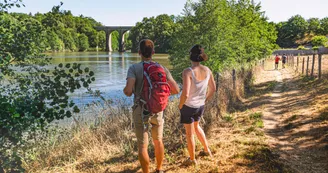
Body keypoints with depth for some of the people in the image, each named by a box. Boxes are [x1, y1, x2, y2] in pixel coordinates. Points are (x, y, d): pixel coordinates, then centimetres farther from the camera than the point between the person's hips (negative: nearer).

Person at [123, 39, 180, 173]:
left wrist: (125, 90, 2)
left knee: (142, 145, 10)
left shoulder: (134, 68, -12)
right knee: (158, 140, 24)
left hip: (140, 110, -3)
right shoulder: (162, 68, -2)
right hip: (157, 110, 4)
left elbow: (128, 91, -23)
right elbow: (176, 90, -4)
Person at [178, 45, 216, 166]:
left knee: (189, 134, 13)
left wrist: (180, 106, -11)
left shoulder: (188, 71, -24)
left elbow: (185, 94, -29)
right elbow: (213, 89, 4)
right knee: (196, 126, 32)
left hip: (188, 106, -6)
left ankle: (192, 159, 30)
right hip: (200, 106, 6)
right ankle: (207, 150, 42)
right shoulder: (207, 70, -6)